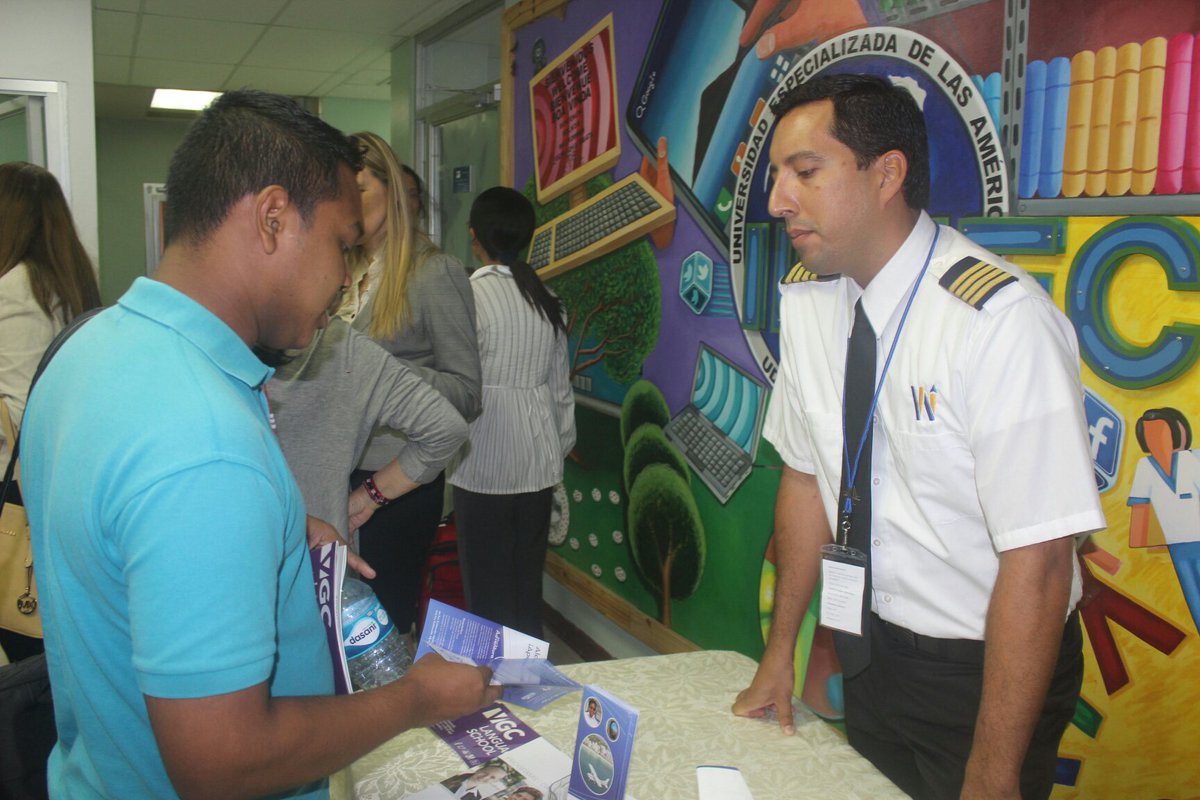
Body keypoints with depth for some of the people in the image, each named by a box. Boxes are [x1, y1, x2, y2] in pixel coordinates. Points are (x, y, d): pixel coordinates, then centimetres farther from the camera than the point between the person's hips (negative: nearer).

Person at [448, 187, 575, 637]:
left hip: (485, 463, -5)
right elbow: (560, 385, 11)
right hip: (538, 462, 6)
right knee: (527, 583, 14)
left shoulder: (471, 294, -11)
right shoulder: (546, 298, 6)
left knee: (488, 588, 4)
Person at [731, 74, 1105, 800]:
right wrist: (781, 651, 8)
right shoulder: (806, 297, -6)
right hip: (871, 654, 6)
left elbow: (1037, 562, -26)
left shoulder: (1002, 319, -26)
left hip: (986, 669, -6)